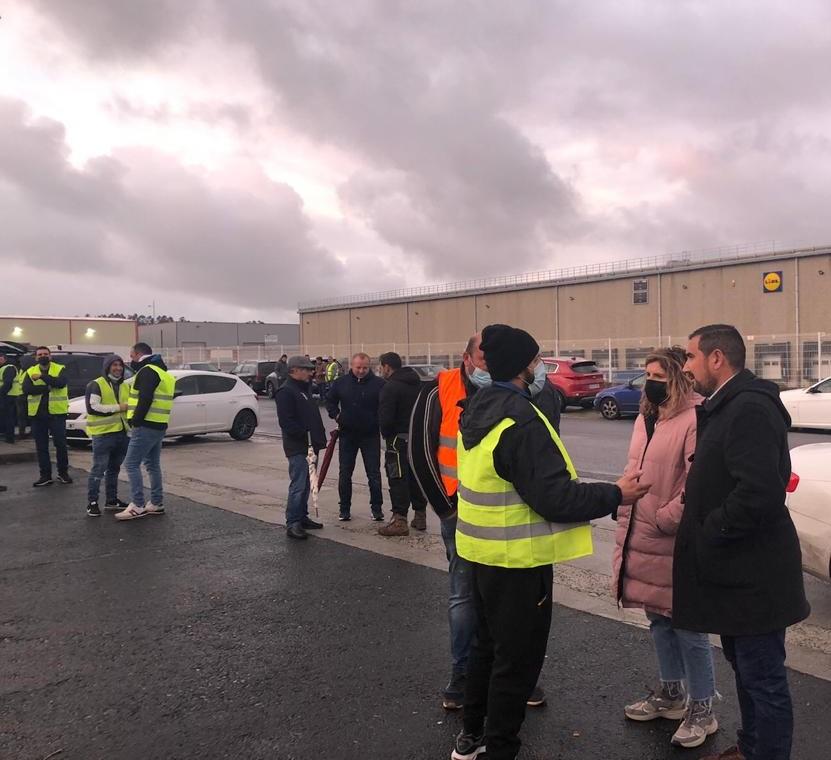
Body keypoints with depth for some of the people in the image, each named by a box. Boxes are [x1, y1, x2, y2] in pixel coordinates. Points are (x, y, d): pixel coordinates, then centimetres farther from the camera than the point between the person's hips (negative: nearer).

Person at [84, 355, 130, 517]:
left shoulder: (125, 386, 18)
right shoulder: (96, 385, -5)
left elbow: (129, 405, 30)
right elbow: (93, 408, -18)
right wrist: (118, 408, -17)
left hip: (122, 433, 7)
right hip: (103, 434, -7)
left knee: (114, 468, 15)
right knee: (99, 469, -4)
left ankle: (112, 500, 23)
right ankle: (92, 502, 4)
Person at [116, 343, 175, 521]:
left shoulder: (147, 371, -12)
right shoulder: (162, 372, 20)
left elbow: (145, 400, -23)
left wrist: (135, 421, -17)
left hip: (146, 426, -10)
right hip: (159, 426, 10)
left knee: (131, 464, -6)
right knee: (153, 465, 14)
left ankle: (138, 506, -6)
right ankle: (157, 504, 18)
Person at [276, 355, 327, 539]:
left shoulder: (305, 389, 19)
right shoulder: (286, 392, -12)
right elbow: (286, 421, -21)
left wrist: (318, 438, 14)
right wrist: (305, 434, -23)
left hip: (309, 446, 10)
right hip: (297, 447, -9)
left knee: (306, 484, 15)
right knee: (298, 485, -10)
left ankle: (302, 517, 25)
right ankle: (292, 524, -6)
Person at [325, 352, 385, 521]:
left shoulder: (378, 383, -7)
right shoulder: (341, 382, 1)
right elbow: (330, 401, 15)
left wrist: (379, 422, -10)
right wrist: (336, 415, 2)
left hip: (370, 435, -2)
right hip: (347, 434, 2)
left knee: (374, 473, 3)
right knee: (345, 474, 8)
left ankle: (376, 508, 14)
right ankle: (345, 509, 20)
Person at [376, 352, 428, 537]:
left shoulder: (390, 386, -15)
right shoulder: (416, 383, 12)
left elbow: (385, 418, -19)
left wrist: (386, 434, -2)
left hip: (399, 439, -8)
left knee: (398, 478, -2)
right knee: (416, 476, 16)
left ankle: (400, 520, 0)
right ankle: (420, 516, 23)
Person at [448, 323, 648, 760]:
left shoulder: (478, 409, 4)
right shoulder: (521, 420, -25)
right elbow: (554, 498, -27)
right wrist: (615, 494, -15)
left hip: (483, 551, 9)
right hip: (517, 560, -9)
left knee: (487, 645, 23)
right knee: (517, 658, 7)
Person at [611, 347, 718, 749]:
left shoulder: (695, 420, -18)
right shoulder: (646, 417, 12)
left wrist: (663, 521, -19)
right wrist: (622, 505, 10)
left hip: (675, 543, -9)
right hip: (640, 540, 9)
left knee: (687, 625, 6)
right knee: (659, 619, 20)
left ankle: (702, 709, 24)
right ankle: (670, 693, 38)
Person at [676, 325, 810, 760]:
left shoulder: (750, 409, -23)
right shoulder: (726, 406, 11)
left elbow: (759, 492, -31)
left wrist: (711, 532, -19)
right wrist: (699, 519, 6)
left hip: (751, 573, -11)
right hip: (736, 568, 11)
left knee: (763, 679, 5)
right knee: (744, 666, 24)